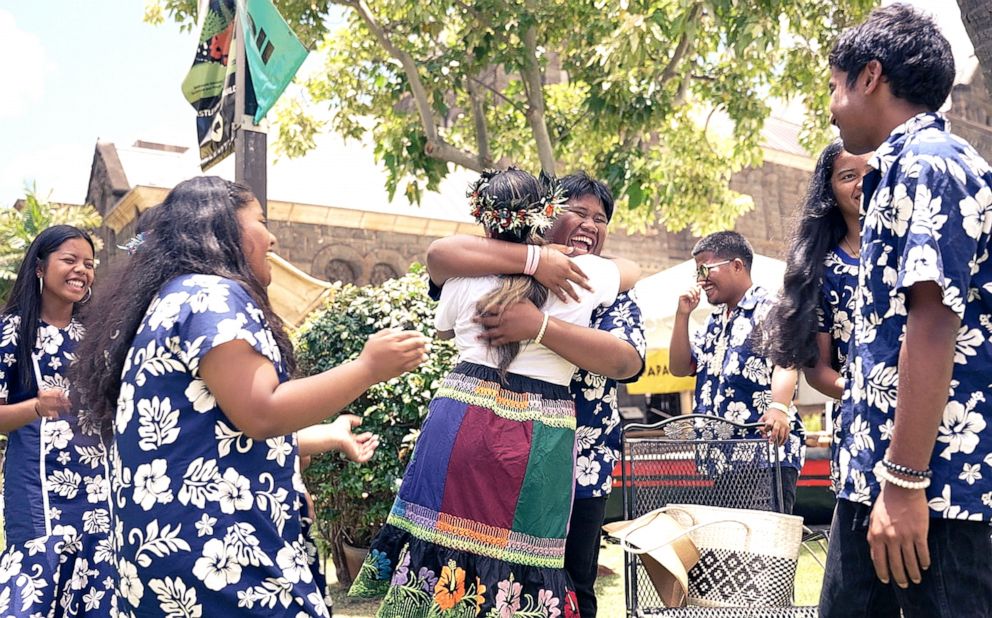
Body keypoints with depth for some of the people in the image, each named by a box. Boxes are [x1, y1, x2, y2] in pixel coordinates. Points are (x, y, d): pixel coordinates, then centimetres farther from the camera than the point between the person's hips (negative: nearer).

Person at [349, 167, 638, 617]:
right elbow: (632, 271, 25)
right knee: (517, 554, 6)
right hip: (536, 442, 0)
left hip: (460, 422, 1)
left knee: (442, 529, 10)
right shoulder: (582, 274, 1)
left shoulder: (466, 275, 2)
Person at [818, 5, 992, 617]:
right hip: (873, 475, 10)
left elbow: (933, 324, -20)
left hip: (931, 481, -10)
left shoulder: (924, 162, -10)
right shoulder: (907, 167, 20)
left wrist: (905, 484, -22)